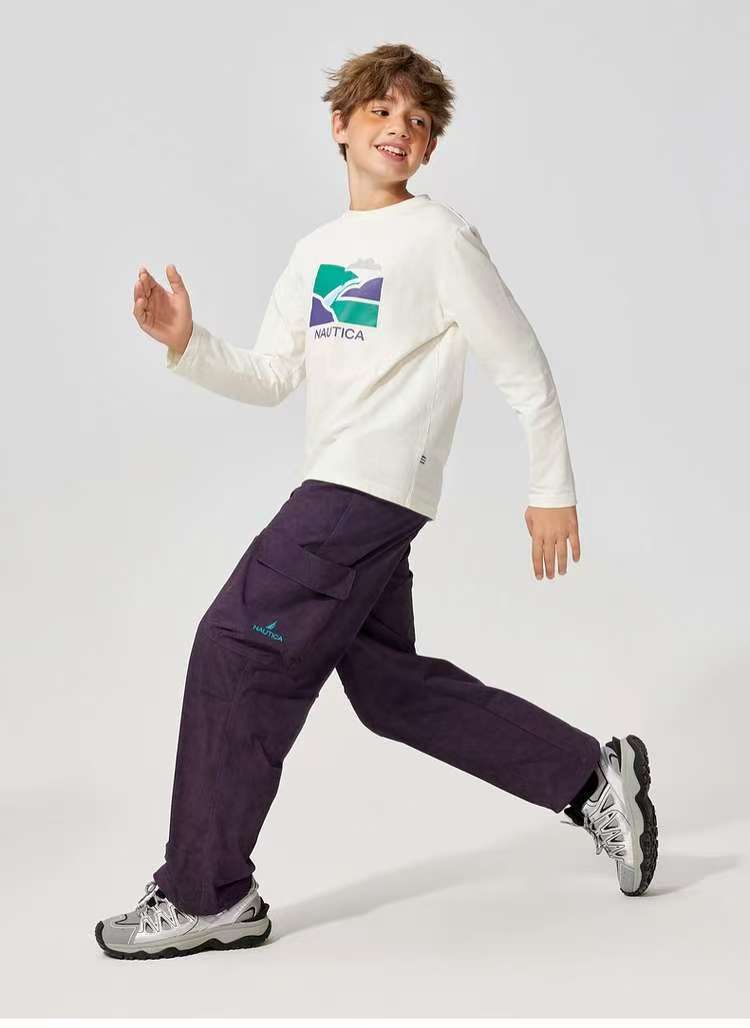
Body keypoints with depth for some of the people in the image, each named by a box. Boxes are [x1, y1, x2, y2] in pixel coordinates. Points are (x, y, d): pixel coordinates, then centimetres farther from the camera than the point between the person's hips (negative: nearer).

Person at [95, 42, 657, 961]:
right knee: (391, 687, 14)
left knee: (237, 646, -11)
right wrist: (187, 344, 0)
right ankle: (594, 779, 25)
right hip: (338, 490, 9)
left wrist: (552, 490, -4)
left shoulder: (441, 240, -4)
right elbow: (269, 379, 17)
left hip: (373, 486, -9)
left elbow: (525, 371, -3)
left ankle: (207, 895, -1)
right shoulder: (316, 252, 19)